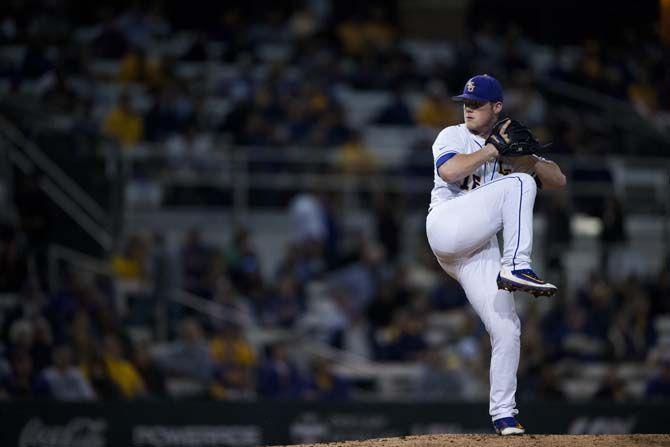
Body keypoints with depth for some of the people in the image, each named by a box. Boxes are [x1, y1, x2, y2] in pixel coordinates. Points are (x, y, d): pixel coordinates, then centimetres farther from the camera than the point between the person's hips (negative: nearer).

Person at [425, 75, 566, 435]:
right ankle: (517, 268, -31)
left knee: (506, 329, -6)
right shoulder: (453, 136, 9)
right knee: (518, 184, -21)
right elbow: (449, 171, -14)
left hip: (480, 252, 5)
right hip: (447, 227, -5)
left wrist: (524, 157, -4)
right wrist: (493, 149, -8)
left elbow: (558, 179, 13)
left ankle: (503, 414, 2)